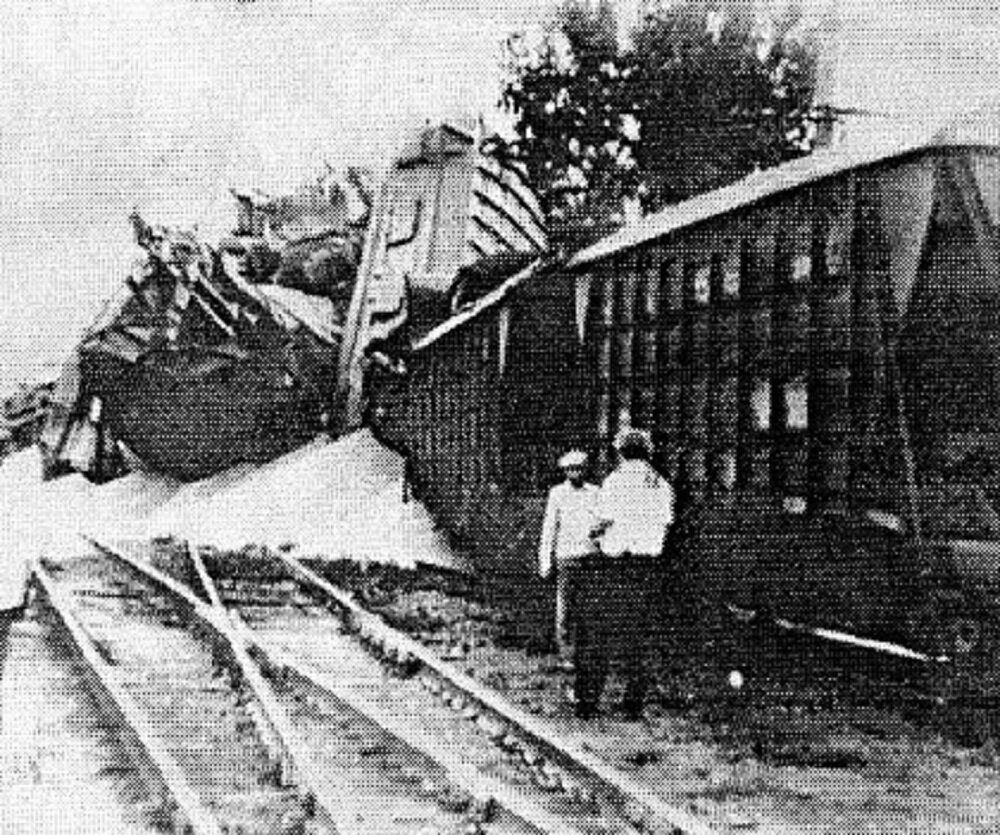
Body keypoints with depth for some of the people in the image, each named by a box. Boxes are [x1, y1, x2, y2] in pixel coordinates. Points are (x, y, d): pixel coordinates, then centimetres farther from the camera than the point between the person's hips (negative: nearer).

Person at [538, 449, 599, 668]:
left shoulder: (595, 492, 9)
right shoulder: (557, 493, 5)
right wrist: (545, 562, 2)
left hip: (591, 554, 1)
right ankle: (565, 654, 6)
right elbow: (549, 529, 6)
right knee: (565, 607, 0)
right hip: (566, 555, -1)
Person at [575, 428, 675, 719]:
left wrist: (595, 532, 9)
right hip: (649, 568, 5)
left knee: (596, 635, 5)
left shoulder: (615, 481, -10)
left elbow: (604, 524, -13)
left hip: (614, 566, -4)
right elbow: (665, 528, 7)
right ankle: (634, 703, 14)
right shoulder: (662, 485, 5)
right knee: (637, 637, 13)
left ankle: (587, 701, 5)